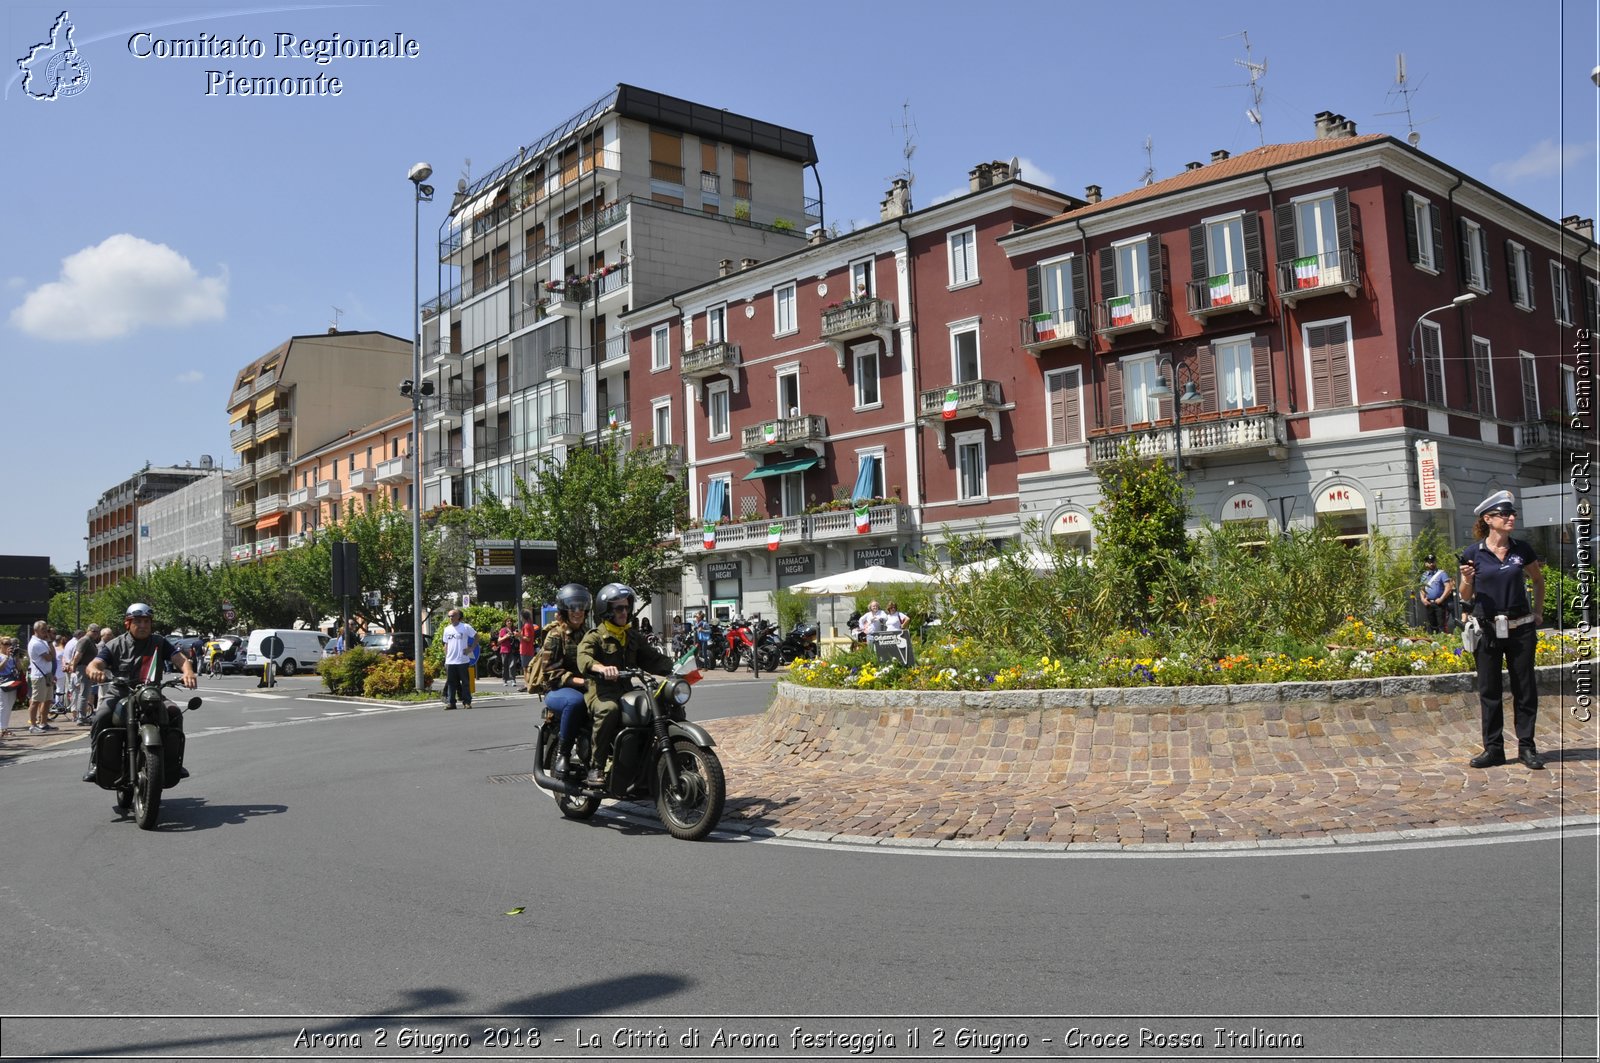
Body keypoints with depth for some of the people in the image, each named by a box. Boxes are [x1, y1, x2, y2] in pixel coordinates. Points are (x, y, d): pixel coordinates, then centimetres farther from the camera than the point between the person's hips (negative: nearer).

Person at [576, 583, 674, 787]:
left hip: (626, 691, 6)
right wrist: (602, 668, -41)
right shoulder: (595, 637, 1)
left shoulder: (633, 637, 22)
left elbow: (652, 657, 15)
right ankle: (596, 768, -29)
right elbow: (584, 658, -19)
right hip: (600, 691, -6)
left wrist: (674, 667, -5)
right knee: (608, 709, -39)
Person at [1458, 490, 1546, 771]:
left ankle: (1526, 747, 17)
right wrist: (1466, 581, -16)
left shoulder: (1522, 550, 2)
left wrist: (1538, 612, 11)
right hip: (1488, 630, -1)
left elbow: (1538, 581, 19)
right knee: (1489, 691, 5)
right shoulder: (1473, 554, -4)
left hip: (1521, 629, 1)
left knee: (1525, 689, 6)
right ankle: (1493, 748, 14)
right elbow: (1466, 597, 4)